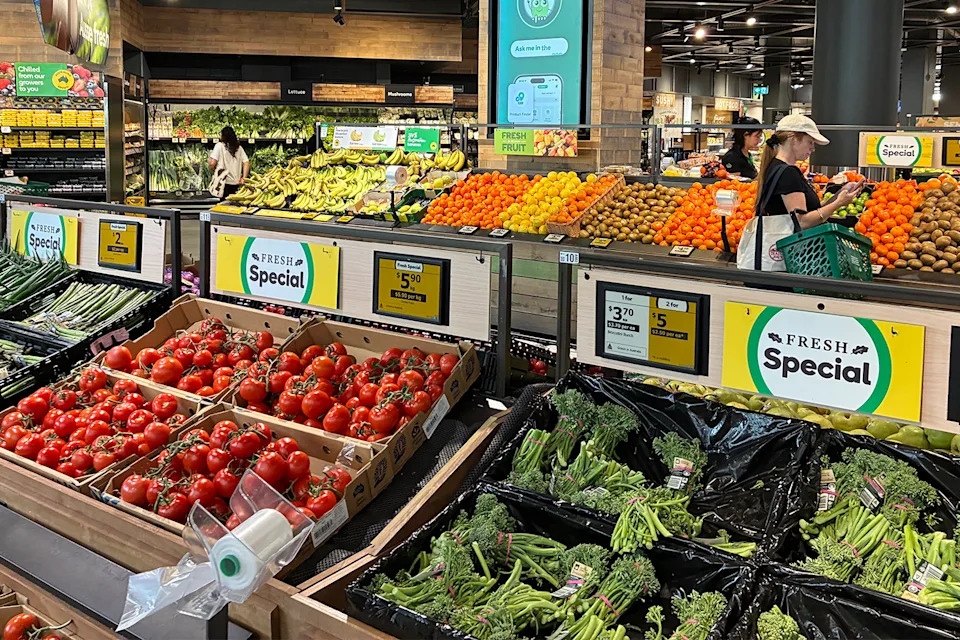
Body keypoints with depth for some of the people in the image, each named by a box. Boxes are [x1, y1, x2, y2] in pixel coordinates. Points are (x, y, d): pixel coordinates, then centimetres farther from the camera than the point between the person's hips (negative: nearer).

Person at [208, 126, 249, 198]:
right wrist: (244, 178, 6)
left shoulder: (219, 146, -4)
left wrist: (214, 171, 9)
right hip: (236, 182, 4)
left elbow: (212, 163, -11)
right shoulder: (239, 148, 7)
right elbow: (246, 163, 2)